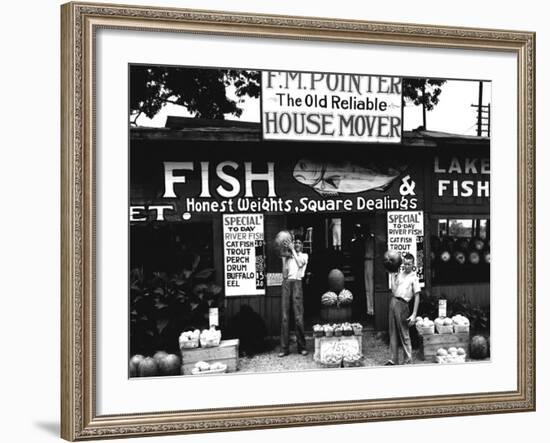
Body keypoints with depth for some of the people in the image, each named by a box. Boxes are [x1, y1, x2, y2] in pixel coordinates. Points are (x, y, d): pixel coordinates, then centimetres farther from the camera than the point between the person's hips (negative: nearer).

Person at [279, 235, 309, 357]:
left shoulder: (304, 255, 16)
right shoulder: (288, 257, 20)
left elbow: (300, 264, -8)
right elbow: (284, 274, 9)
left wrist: (292, 250, -2)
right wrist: (284, 257, 3)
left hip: (297, 283, -3)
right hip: (286, 283, 3)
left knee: (298, 316, -8)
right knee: (284, 316, -2)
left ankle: (302, 347, 0)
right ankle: (284, 348, -1)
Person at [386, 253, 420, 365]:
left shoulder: (414, 277, -2)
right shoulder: (399, 274, 14)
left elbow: (417, 297, -6)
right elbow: (393, 290, 9)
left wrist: (414, 315, -12)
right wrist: (393, 275, 9)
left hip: (402, 304, -6)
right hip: (393, 302, 6)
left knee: (404, 334, -2)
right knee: (393, 333, 9)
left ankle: (408, 360, 6)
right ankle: (394, 359, 16)